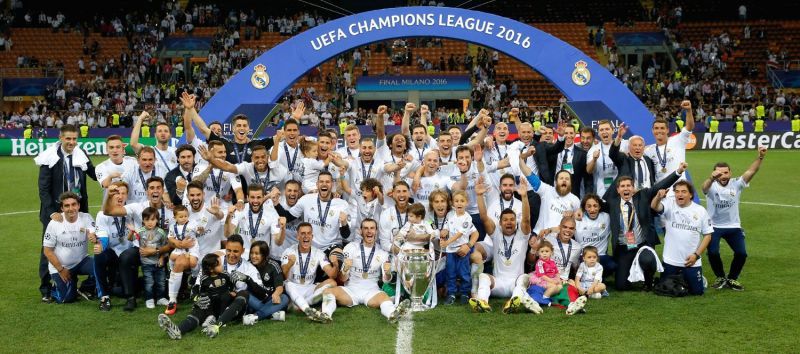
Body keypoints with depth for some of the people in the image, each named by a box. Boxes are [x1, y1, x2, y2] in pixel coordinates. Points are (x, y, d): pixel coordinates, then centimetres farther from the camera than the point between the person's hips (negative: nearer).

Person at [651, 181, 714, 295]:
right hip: (670, 261, 0)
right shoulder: (670, 205, -5)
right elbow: (654, 207, -26)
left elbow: (707, 235, 2)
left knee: (697, 290, 3)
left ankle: (700, 280, 37)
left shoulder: (700, 211, -2)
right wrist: (658, 197, -49)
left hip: (691, 261, 0)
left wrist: (697, 254, -7)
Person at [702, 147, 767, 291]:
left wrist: (760, 157, -35)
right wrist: (711, 178, -63)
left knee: (741, 253, -10)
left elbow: (751, 171, -18)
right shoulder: (711, 186, -13)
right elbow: (705, 186, -38)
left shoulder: (736, 184, -5)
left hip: (733, 227, 2)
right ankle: (720, 278, 11)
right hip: (713, 227, -2)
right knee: (712, 253, -18)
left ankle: (732, 279, 16)